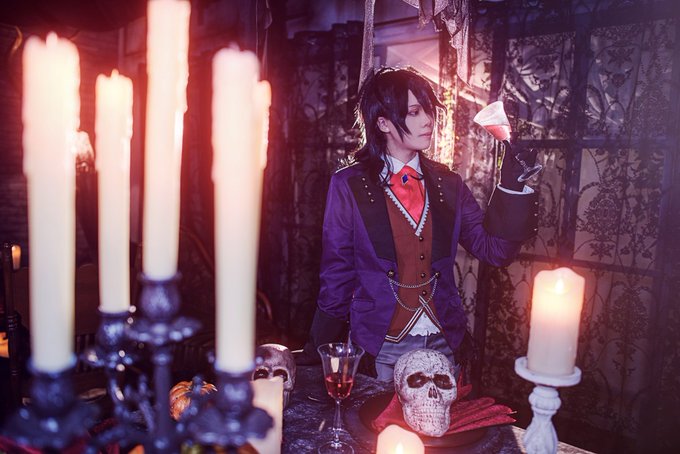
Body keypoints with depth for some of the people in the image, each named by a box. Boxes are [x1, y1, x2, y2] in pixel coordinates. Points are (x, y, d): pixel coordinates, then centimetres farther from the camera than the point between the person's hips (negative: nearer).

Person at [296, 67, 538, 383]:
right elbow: (337, 273, -3)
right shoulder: (349, 185, -7)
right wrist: (320, 353, -1)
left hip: (443, 344, 4)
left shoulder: (448, 184, 3)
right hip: (380, 349, -3)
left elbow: (496, 250, -4)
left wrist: (513, 181, -13)